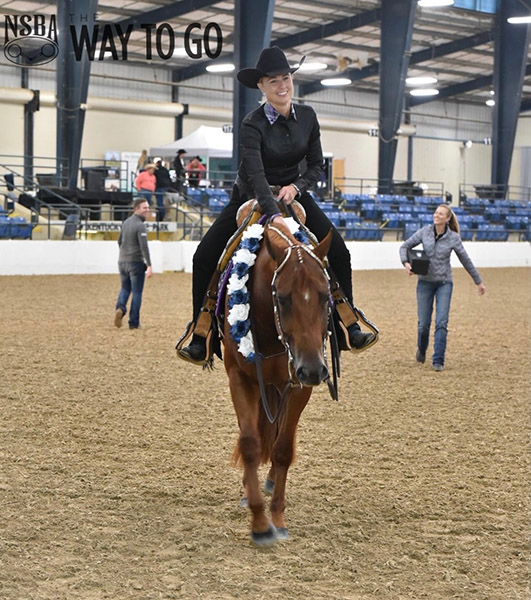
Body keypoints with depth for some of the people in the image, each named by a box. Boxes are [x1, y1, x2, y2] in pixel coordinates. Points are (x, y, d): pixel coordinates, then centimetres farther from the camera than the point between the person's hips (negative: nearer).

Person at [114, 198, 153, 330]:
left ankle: (120, 308, -9)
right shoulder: (140, 225, -15)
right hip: (136, 262, -6)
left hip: (122, 261, 6)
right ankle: (134, 322, 4)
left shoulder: (126, 222, 9)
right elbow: (144, 246, -22)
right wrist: (149, 266, -24)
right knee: (137, 292, 3)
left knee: (125, 289, 19)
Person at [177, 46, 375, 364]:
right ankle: (201, 341, -10)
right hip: (250, 198, -3)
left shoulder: (307, 116, -9)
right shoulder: (252, 126, -24)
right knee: (205, 258, -17)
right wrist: (274, 216, -52)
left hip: (293, 194, 3)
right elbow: (256, 174, -38)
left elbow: (317, 165, -2)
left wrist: (297, 186, -23)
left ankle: (350, 329, -4)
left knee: (339, 253, -13)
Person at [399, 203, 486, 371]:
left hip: (444, 283, -1)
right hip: (425, 282, 1)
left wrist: (478, 282, 10)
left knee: (442, 323, -9)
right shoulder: (424, 232, -5)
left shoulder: (453, 238, -7)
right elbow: (405, 246, 4)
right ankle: (422, 349, 36)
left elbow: (466, 261, 3)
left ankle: (438, 361, -2)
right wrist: (406, 263, -16)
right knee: (424, 323, 4)